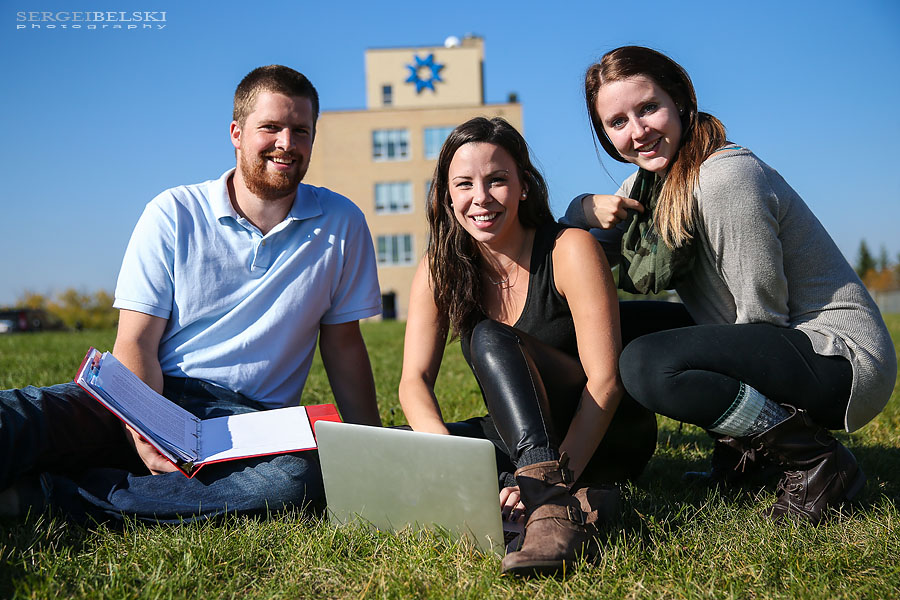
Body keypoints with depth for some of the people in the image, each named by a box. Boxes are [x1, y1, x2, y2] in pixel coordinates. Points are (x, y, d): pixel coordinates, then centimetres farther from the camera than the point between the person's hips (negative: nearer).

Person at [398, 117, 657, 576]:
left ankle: (553, 505, -43)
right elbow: (415, 379, -9)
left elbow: (604, 379, -20)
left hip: (605, 439, -5)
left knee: (490, 338, -28)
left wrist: (555, 477, -33)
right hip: (526, 439, 5)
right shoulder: (440, 268, -3)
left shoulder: (569, 250, -15)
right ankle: (575, 499, -22)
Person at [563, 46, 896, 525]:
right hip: (776, 350, 9)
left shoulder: (725, 178, -21)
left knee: (647, 364, -29)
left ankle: (814, 459, -12)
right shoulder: (654, 176, 6)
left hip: (845, 356, -9)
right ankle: (747, 445, 10)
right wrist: (590, 207, -6)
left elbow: (761, 315, -20)